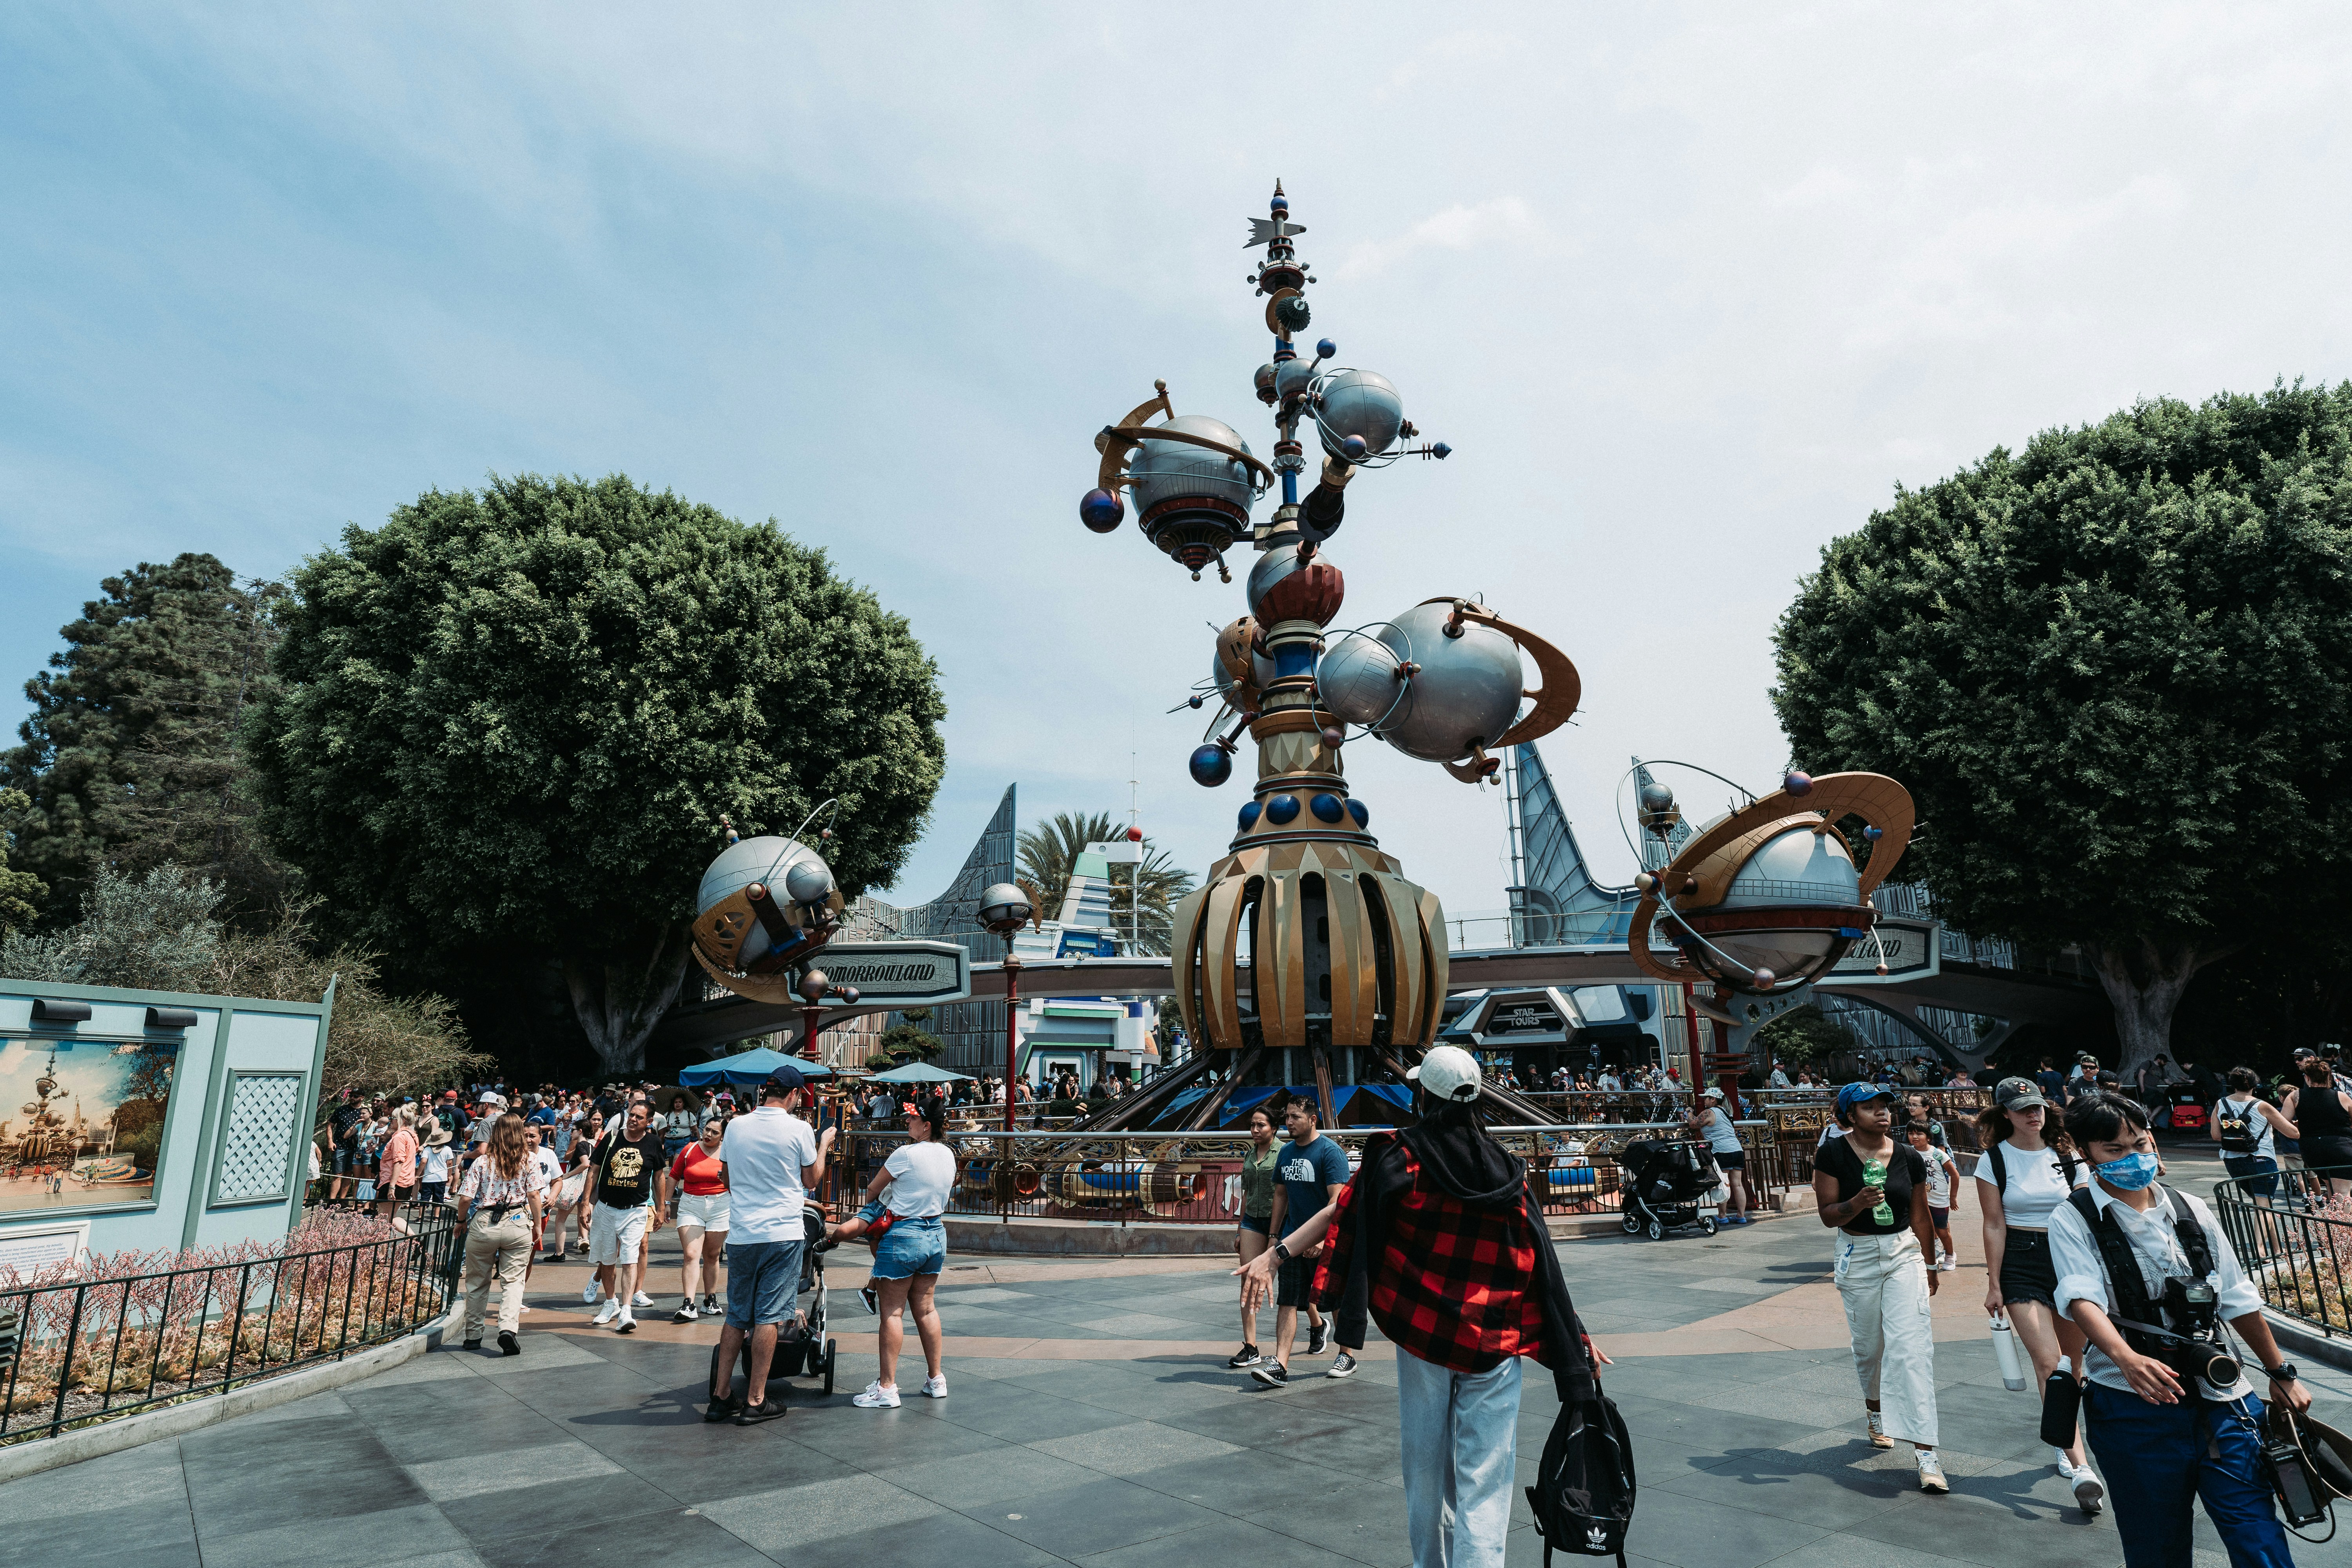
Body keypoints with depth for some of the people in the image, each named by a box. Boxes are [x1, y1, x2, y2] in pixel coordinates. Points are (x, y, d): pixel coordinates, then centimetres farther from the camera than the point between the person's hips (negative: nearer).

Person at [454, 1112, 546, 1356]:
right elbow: (534, 1195, -3)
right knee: (513, 1280, 4)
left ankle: (473, 1336, 24)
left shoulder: (482, 1162, -1)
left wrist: (461, 1221, 14)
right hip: (518, 1225, 0)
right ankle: (508, 1327, -17)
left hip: (483, 1225, 1)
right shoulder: (529, 1161, -1)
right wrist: (537, 1225, 8)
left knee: (477, 1282, 16)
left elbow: (465, 1198, -5)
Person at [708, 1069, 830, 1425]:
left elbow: (726, 1178, 16)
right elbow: (812, 1180, 3)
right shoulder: (798, 1129, -9)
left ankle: (721, 1396, 18)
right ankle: (755, 1402, 7)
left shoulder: (735, 1126, 3)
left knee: (737, 1317, 14)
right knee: (768, 1316, 3)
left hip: (740, 1234, 4)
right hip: (782, 1233, -4)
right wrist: (824, 1145, 17)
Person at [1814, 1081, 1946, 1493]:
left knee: (1911, 1345, -11)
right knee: (1869, 1346, 13)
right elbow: (1828, 1215, -8)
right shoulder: (1833, 1154, -9)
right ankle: (1877, 1413, 42)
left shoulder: (1910, 1159, -1)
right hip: (1858, 1258, -1)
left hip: (1904, 1252, 1)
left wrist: (1928, 1265, 18)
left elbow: (1920, 1216, 12)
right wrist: (1857, 1203, -28)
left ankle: (1926, 1453, -10)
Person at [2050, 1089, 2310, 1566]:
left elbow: (2237, 1299, 19)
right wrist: (2126, 1358, -38)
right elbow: (2082, 1298, -22)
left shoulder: (2191, 1210, 9)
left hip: (2220, 1399, 4)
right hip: (2135, 1406, -4)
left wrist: (2281, 1374, 19)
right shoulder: (2074, 1220, -7)